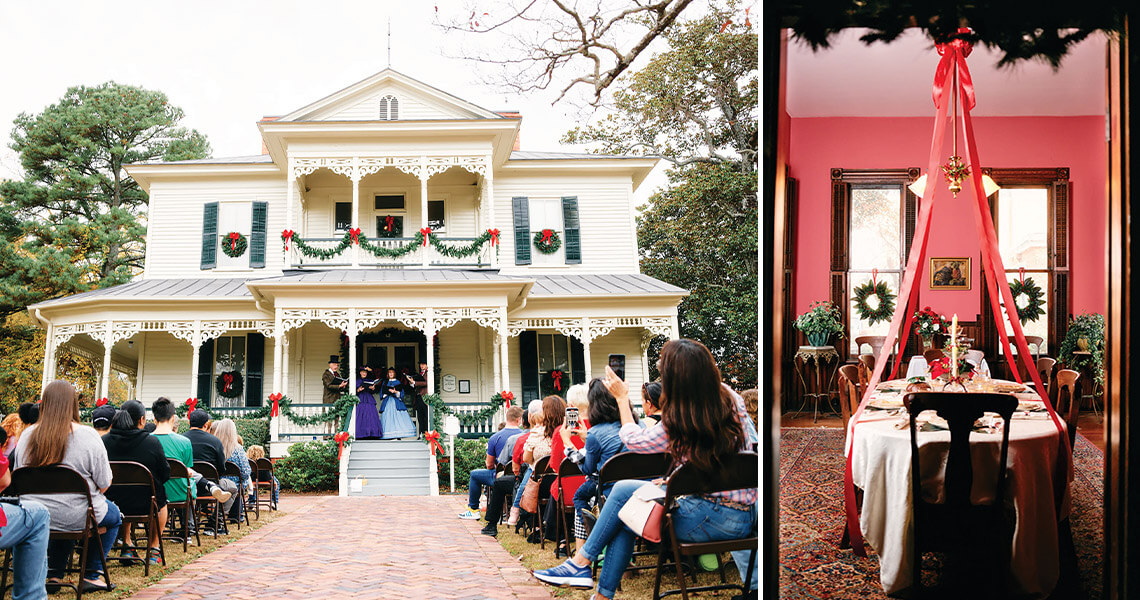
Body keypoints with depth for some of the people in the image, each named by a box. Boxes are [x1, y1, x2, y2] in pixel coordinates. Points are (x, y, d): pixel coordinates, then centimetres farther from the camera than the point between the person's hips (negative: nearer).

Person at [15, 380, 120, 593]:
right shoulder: (88, 436, -16)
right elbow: (104, 484, -11)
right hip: (76, 517, -5)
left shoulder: (27, 436, -2)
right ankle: (91, 575, 21)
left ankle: (54, 575, 29)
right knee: (114, 516, 25)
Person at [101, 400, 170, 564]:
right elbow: (165, 475, -6)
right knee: (162, 501, 33)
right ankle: (153, 550, 33)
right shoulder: (152, 442, -15)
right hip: (144, 505, -2)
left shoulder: (104, 441, -9)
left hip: (112, 503, 2)